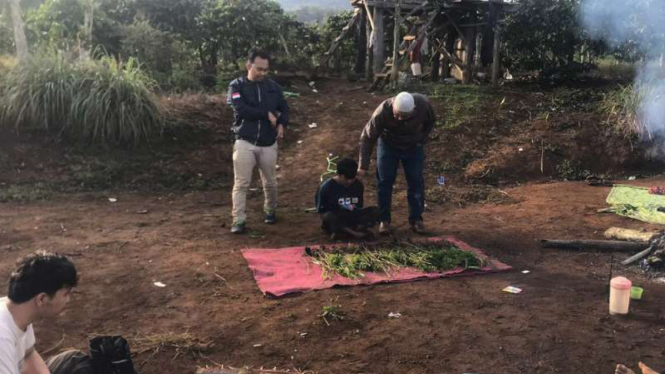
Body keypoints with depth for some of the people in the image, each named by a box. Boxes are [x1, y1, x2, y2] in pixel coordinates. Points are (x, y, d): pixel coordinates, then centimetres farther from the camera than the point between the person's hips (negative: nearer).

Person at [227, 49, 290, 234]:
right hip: (245, 142, -3)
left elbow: (284, 108, 13)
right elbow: (241, 109, -17)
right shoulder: (237, 86, -2)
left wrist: (282, 124, -8)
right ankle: (238, 220, 1)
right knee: (241, 183, -4)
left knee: (270, 182, 13)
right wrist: (267, 114, -14)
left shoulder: (273, 87, 8)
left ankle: (271, 211, 34)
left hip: (268, 144, 3)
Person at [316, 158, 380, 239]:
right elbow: (321, 211, -9)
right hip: (336, 220, -5)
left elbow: (359, 206, 13)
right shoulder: (326, 187, -12)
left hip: (352, 218, 5)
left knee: (375, 211, -19)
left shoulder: (358, 185, 2)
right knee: (329, 216, -39)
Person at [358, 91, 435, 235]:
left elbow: (431, 121, -4)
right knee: (384, 182, -3)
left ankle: (416, 219, 12)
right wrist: (363, 166, -29)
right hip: (388, 146, -1)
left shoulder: (423, 104, -30)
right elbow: (367, 138, -26)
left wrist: (422, 138, -12)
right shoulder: (383, 112, -35)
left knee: (416, 182, 0)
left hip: (413, 147, 2)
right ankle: (384, 220, 9)